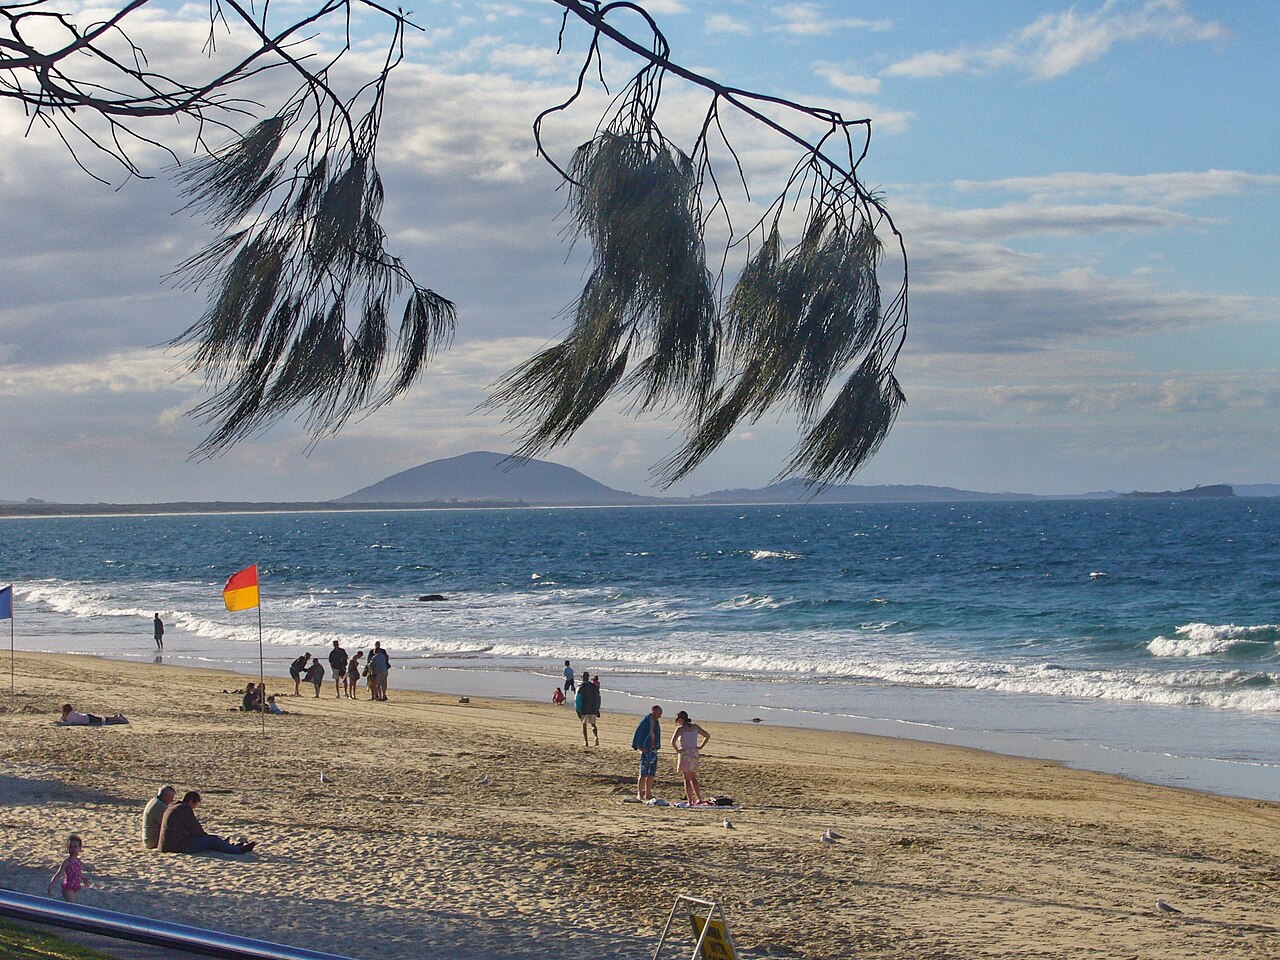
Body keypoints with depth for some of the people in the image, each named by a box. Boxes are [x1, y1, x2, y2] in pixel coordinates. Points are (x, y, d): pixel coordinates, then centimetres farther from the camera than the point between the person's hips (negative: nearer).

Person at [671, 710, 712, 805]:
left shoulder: (680, 728, -9)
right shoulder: (695, 727, 8)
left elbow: (673, 741, -23)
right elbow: (707, 736, 16)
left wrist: (677, 750, -8)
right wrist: (701, 747, 13)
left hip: (684, 753, -6)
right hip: (695, 754, 6)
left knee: (687, 779, -1)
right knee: (693, 778, 18)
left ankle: (690, 801, -3)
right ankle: (699, 798, 14)